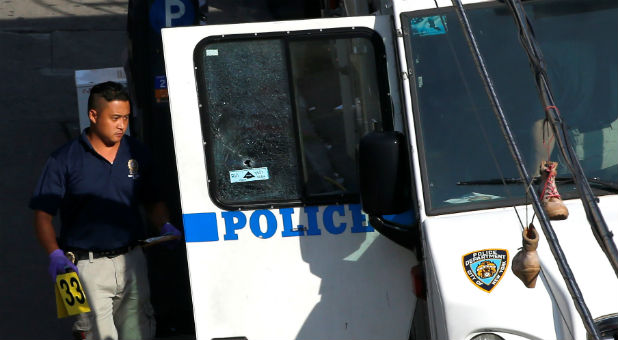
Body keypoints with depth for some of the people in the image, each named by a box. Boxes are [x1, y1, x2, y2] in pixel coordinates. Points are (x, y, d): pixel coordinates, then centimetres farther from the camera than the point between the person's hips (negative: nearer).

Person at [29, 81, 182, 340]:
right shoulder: (65, 160, -3)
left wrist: (165, 226, -1)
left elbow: (153, 202, 19)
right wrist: (55, 255, -18)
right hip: (87, 267, -4)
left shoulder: (137, 153, 9)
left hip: (132, 261, 4)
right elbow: (43, 215, -3)